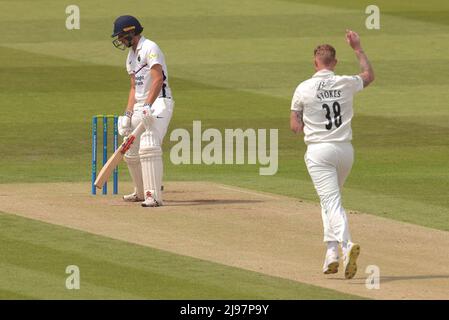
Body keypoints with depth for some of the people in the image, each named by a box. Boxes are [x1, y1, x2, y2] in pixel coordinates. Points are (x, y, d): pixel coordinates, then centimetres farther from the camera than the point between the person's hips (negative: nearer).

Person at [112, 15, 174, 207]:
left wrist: (148, 106, -31)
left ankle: (154, 196, -30)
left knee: (148, 147, -25)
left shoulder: (149, 48, -10)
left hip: (158, 103, -10)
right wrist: (128, 115, 10)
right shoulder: (131, 56, 19)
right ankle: (141, 192, 35)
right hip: (139, 107, 10)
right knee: (131, 152, 16)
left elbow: (158, 79, -21)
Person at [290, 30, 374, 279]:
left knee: (331, 202, -11)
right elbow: (369, 76, 24)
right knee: (331, 200, 21)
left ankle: (346, 244, -34)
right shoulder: (346, 84, 1)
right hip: (345, 150, 4)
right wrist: (358, 48, 30)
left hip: (319, 151, -4)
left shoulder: (304, 89, -6)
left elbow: (295, 127, -2)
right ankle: (331, 253, 15)